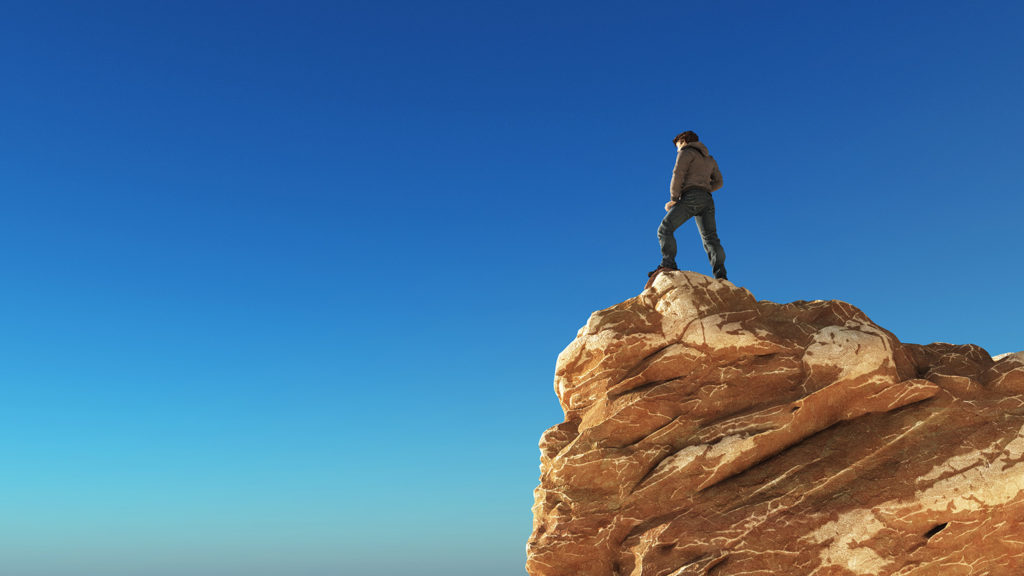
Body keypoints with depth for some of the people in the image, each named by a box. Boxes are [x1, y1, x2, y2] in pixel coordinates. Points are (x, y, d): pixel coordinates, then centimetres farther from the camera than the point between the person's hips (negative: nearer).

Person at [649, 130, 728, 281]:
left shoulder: (686, 152, 9)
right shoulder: (710, 158, 32)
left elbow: (678, 175, -5)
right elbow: (718, 182, 26)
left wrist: (674, 198, -2)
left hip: (691, 197, -7)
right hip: (707, 200, 7)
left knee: (665, 228, -11)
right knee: (710, 237, -3)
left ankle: (668, 264, -29)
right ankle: (720, 274, -19)